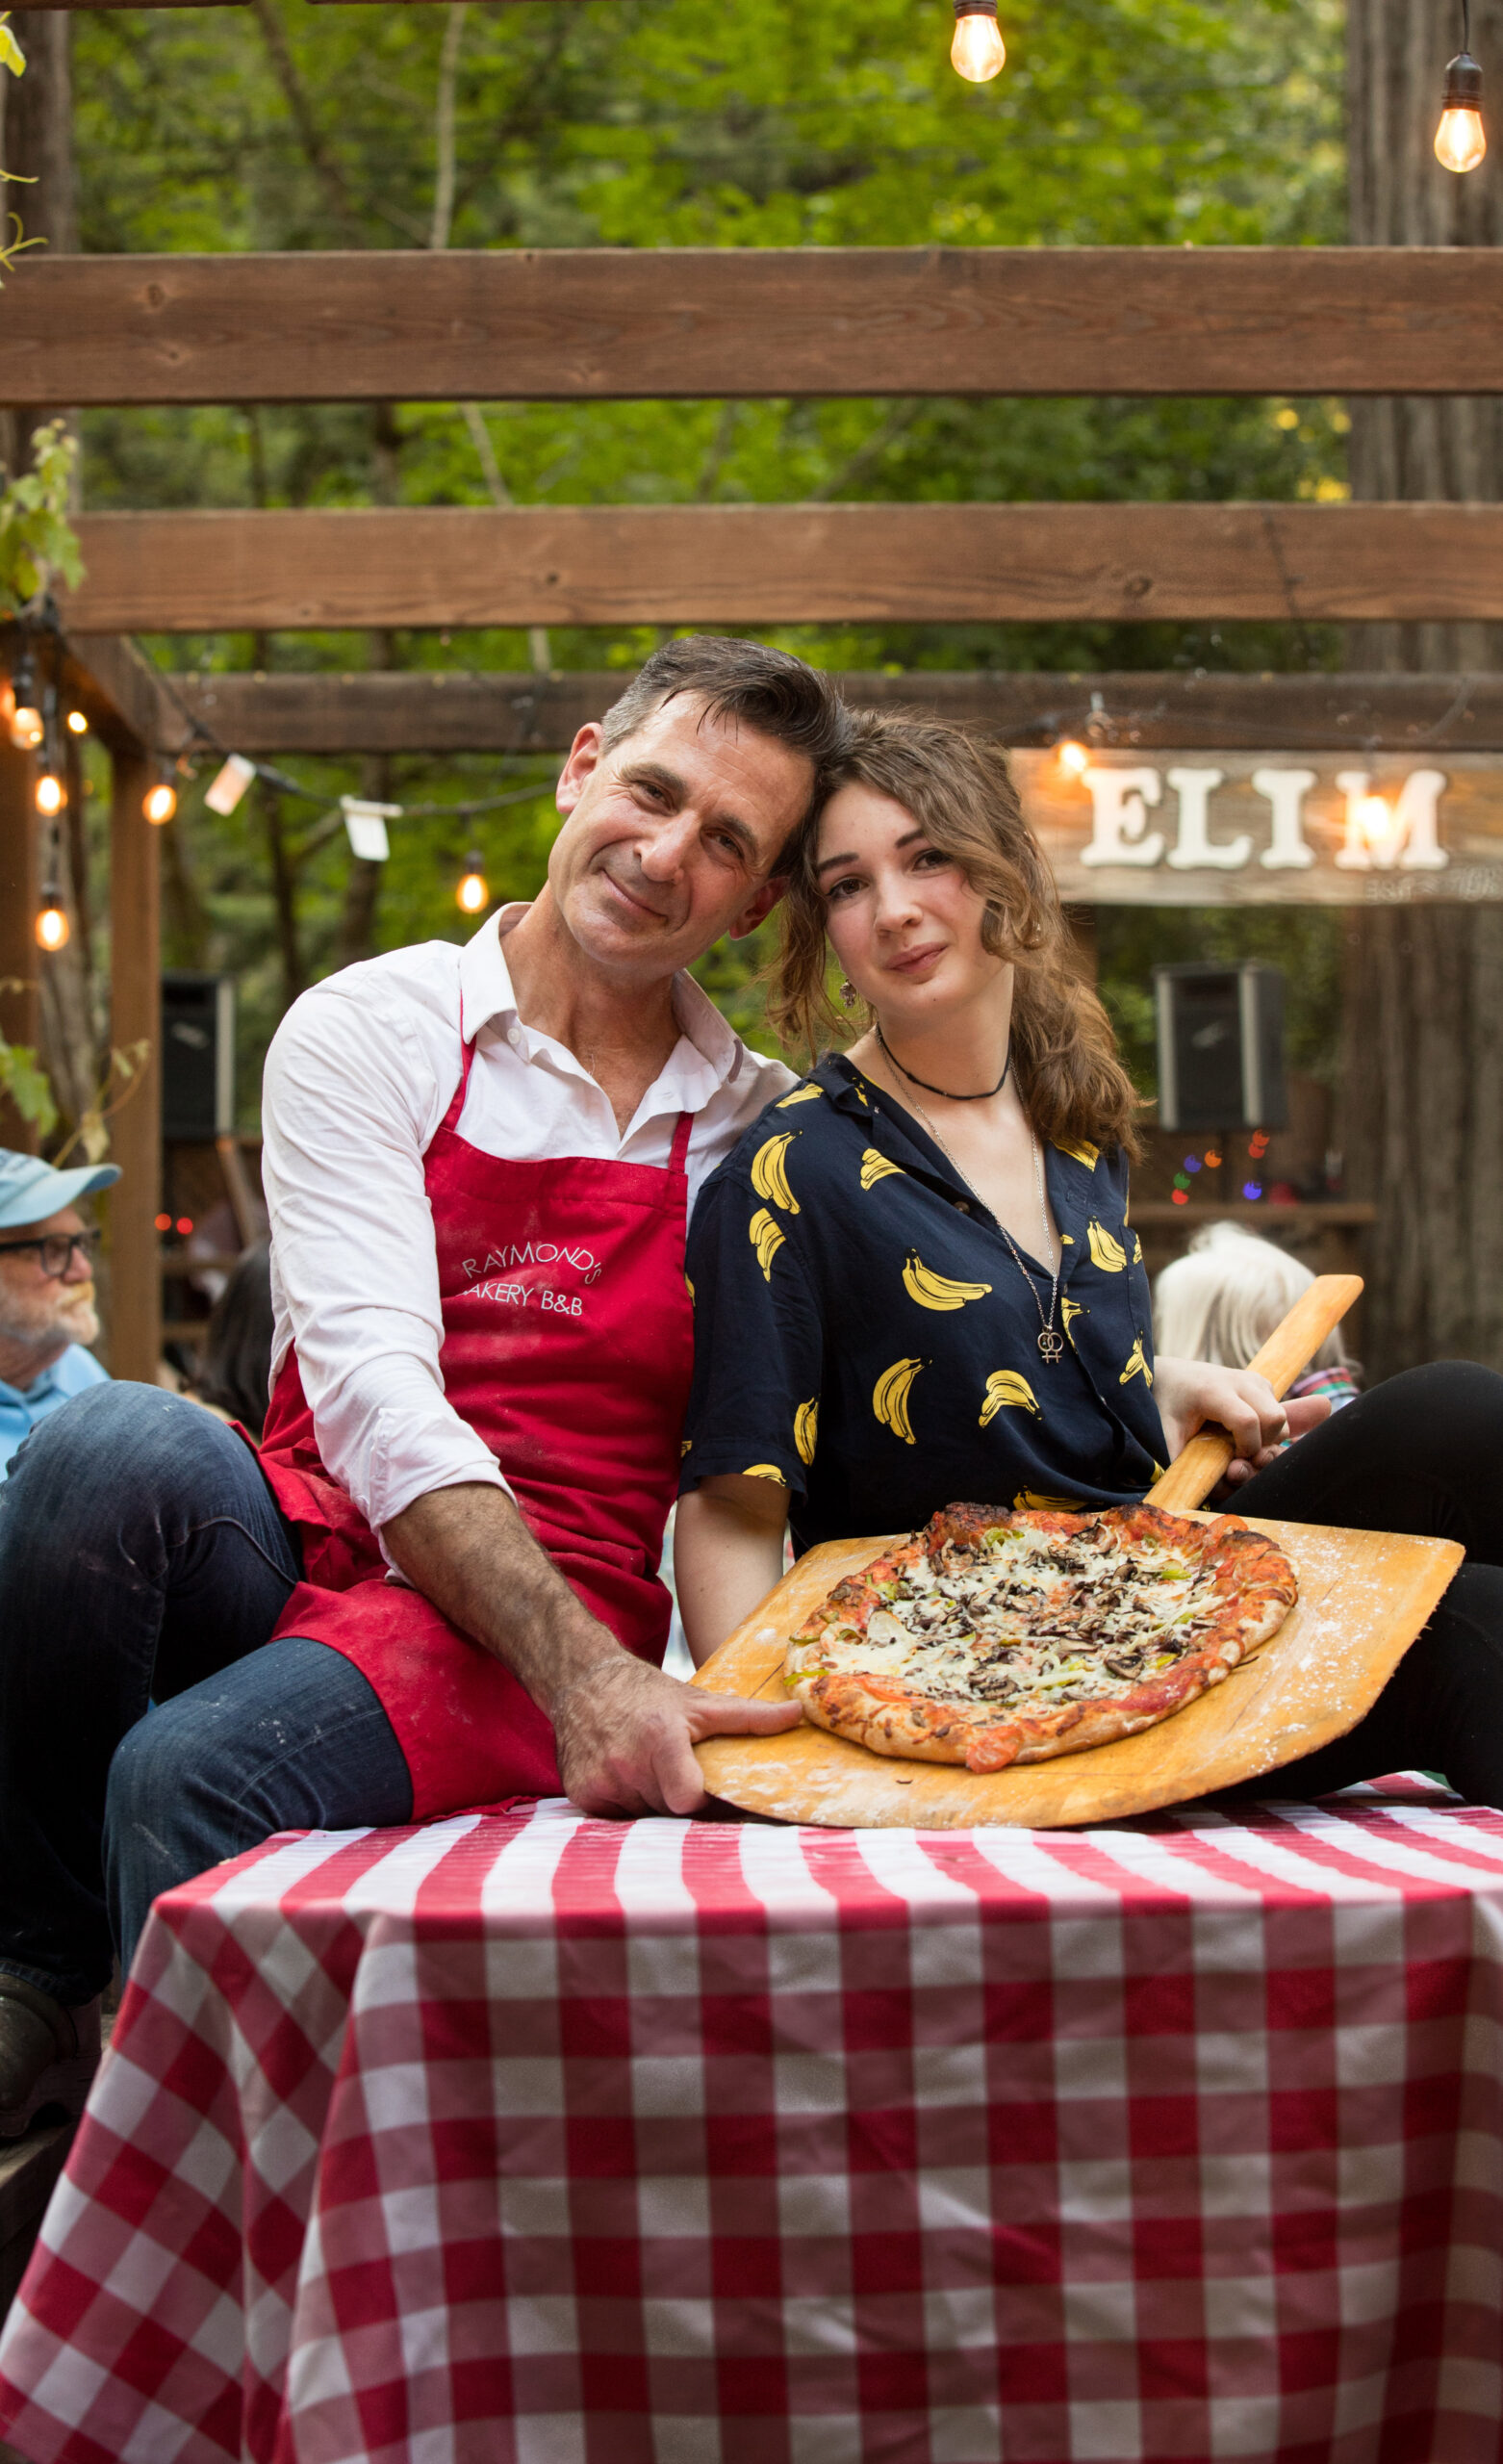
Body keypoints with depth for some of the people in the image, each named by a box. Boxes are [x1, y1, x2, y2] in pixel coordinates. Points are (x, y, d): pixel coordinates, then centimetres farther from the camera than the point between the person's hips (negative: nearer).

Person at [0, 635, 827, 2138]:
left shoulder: (761, 1131, 9)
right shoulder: (369, 1031, 1)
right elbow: (376, 1394, -13)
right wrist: (588, 1673, -26)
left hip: (570, 1613, -1)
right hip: (310, 1548, 1)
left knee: (193, 1775, -31)